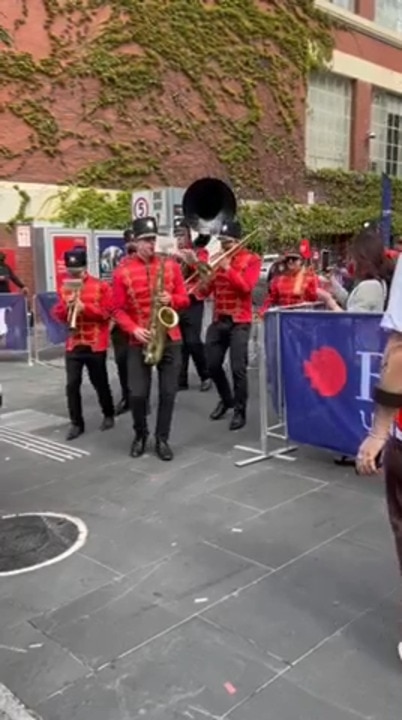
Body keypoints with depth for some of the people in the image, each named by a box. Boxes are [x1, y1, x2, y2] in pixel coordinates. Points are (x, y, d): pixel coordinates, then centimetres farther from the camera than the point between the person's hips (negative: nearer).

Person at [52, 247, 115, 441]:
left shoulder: (101, 286, -5)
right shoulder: (65, 288, 8)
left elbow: (107, 312, -10)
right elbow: (58, 315, 7)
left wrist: (84, 307, -20)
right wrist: (67, 306, -14)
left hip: (96, 345, -3)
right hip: (73, 345, 3)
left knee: (100, 383, 10)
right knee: (72, 385, -1)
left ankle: (108, 415, 31)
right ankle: (76, 423, 9)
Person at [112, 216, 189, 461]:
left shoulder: (171, 265, 4)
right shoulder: (123, 274, -2)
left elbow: (185, 299, 6)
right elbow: (118, 310, -1)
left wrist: (171, 300, -15)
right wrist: (134, 329, -16)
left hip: (170, 339, 2)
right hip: (139, 342, -1)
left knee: (168, 392, 3)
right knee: (138, 394, -1)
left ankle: (162, 439, 19)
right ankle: (140, 435, 24)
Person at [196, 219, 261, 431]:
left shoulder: (251, 260, -2)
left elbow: (246, 287, -18)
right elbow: (204, 291, 9)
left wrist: (228, 268, -20)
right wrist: (202, 287, -14)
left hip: (239, 322, -5)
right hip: (218, 320, 5)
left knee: (238, 368, -9)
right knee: (212, 365, 8)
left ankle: (240, 411, 4)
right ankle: (226, 399, 32)